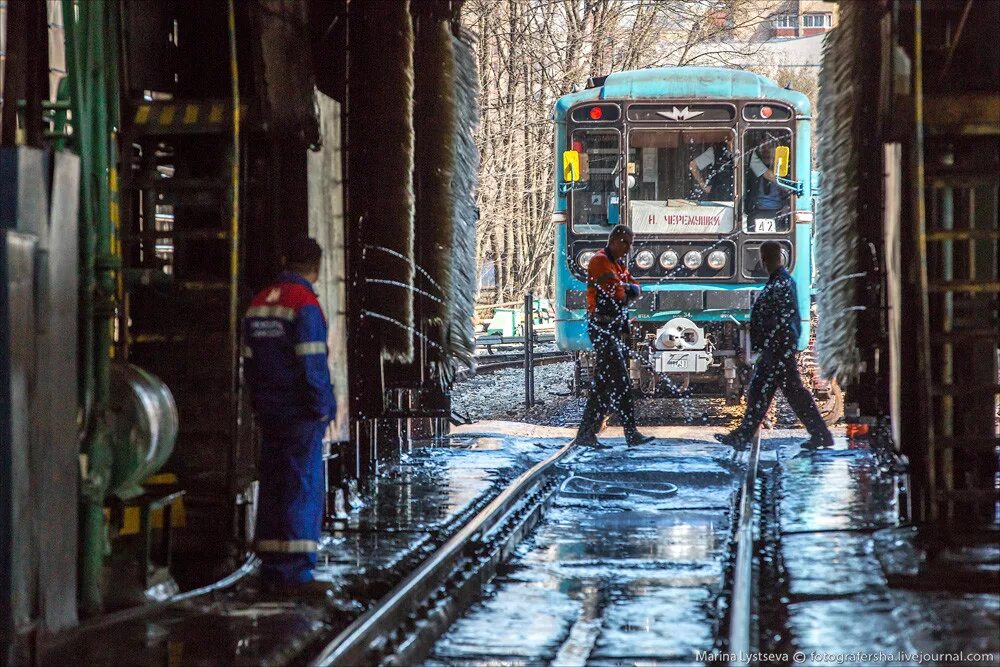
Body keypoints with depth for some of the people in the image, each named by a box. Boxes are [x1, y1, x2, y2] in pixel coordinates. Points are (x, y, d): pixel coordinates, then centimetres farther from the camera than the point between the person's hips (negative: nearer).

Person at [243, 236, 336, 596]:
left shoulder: (258, 303, 12)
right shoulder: (305, 304, -14)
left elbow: (251, 360, 14)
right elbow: (312, 363, -18)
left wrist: (261, 403, 18)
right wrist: (323, 407, -9)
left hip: (270, 413, 8)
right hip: (301, 415, -8)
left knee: (273, 486, 11)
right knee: (303, 488, -5)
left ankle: (272, 570, 12)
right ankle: (295, 572, -7)